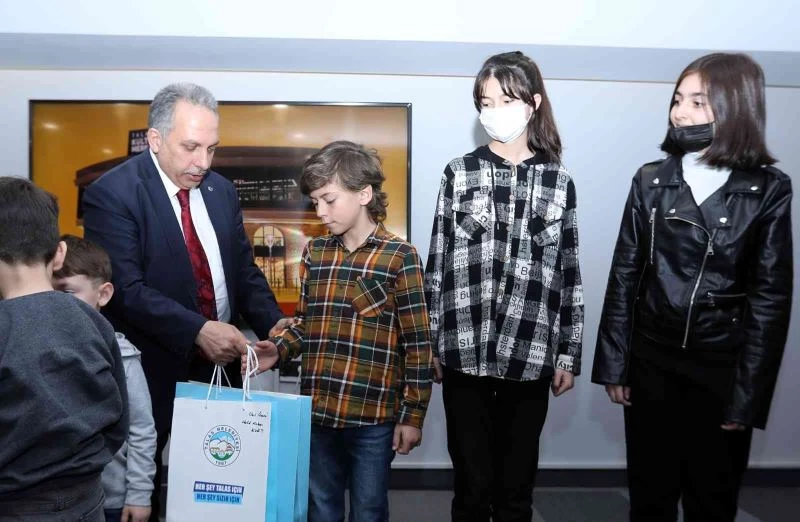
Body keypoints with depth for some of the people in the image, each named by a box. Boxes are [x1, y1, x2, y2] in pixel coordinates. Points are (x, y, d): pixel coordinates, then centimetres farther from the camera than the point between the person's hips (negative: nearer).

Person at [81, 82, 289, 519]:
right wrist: (197, 330, -28)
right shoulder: (111, 194, -12)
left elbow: (244, 272, 8)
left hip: (220, 364, 5)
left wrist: (274, 328, -7)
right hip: (153, 373, -5)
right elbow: (127, 290, -20)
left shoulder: (221, 190, 6)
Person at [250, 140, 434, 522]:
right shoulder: (314, 252, 6)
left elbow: (417, 343, -8)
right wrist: (279, 349, -6)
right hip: (317, 410, 5)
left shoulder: (399, 257, -10)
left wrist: (413, 414, -8)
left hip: (373, 415, -4)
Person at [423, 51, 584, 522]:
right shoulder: (460, 173, 3)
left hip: (530, 358, 1)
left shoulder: (559, 181, 5)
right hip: (466, 356, -1)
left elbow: (569, 275, 7)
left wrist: (569, 355, 6)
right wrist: (429, 342, 0)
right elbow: (438, 264, 3)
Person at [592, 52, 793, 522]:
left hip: (721, 371, -1)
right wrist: (614, 364, -1)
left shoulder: (768, 191, -5)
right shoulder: (651, 181, 1)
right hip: (651, 363, 2)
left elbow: (771, 298, -5)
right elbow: (625, 276, 1)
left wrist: (748, 395, -7)